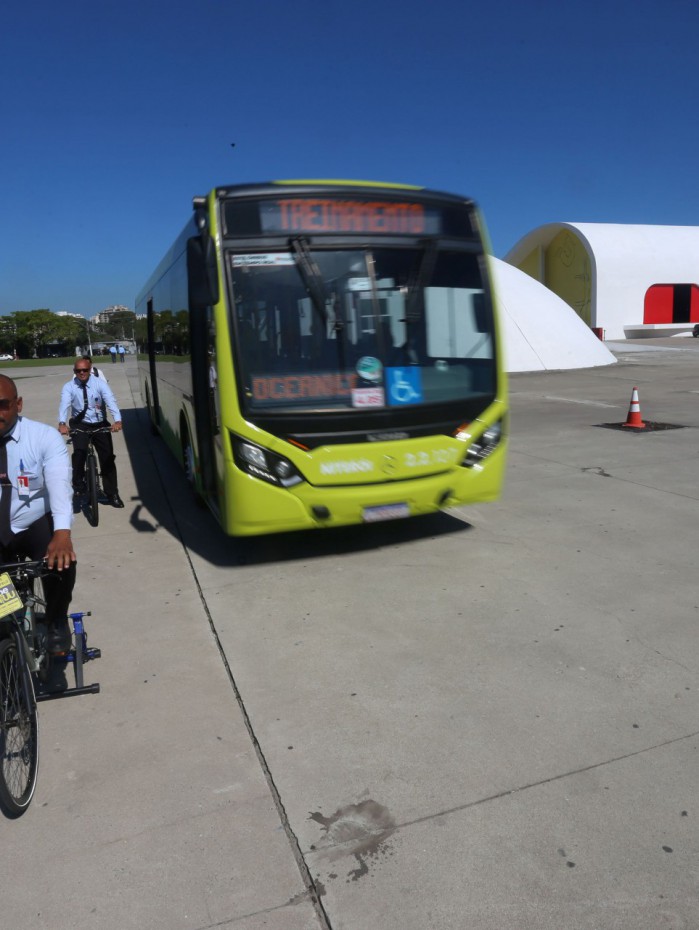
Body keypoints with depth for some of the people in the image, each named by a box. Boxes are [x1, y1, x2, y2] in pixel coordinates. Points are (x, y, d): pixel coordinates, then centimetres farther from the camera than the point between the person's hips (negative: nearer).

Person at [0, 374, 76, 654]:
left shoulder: (44, 437, -13)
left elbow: (59, 484, -28)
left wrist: (62, 533, -44)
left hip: (36, 525, -2)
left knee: (62, 560, -29)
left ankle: (56, 622, 0)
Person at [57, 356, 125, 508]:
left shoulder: (100, 383, -7)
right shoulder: (69, 387, -5)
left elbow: (111, 401, -22)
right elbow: (64, 404, -21)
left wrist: (117, 420, -39)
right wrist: (62, 423, -41)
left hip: (100, 424, 1)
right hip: (80, 425, -1)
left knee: (108, 458, 2)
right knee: (80, 451, -28)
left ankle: (112, 494, 16)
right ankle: (78, 483, -8)